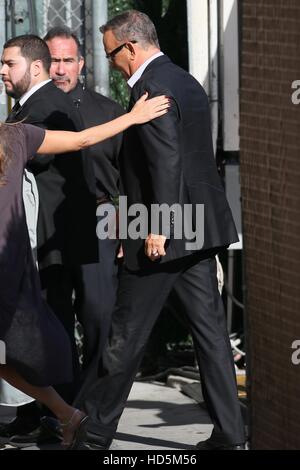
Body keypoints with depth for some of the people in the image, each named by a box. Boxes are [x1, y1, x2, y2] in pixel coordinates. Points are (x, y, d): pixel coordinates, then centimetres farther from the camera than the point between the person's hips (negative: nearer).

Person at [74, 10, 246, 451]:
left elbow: (167, 161, -22)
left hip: (162, 236, -9)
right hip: (198, 229, 9)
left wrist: (158, 226, -22)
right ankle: (229, 433, 6)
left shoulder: (152, 88, -14)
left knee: (126, 336, 1)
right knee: (209, 329, 7)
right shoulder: (187, 82, 15)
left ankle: (96, 431, 10)